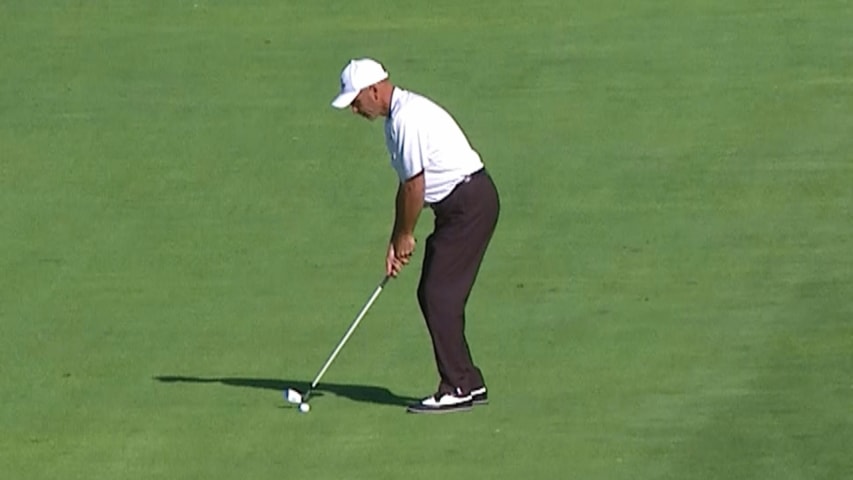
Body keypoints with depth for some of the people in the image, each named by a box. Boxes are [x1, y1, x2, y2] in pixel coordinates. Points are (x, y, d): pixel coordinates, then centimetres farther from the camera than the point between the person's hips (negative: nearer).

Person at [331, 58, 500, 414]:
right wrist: (396, 242, 15)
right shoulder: (399, 116, 14)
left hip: (470, 203, -10)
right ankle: (469, 383, 14)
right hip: (457, 207, 10)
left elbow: (415, 186, -16)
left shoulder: (408, 118, -19)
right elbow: (407, 184, 18)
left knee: (440, 295, -10)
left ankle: (457, 389, -8)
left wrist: (405, 236, -3)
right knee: (431, 295, 10)